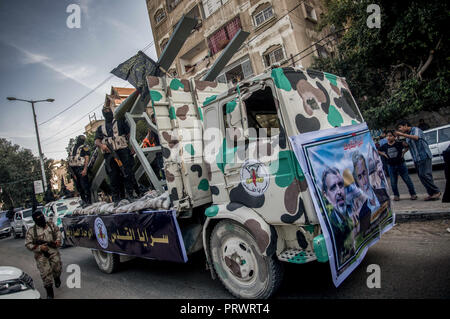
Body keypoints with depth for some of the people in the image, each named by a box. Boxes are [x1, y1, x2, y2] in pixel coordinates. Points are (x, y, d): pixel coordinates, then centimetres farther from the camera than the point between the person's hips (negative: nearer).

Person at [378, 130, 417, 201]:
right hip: (391, 166, 2)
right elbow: (378, 151, 12)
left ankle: (413, 194, 17)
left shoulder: (399, 144, -7)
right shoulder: (384, 146, -1)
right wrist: (383, 154, -1)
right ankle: (396, 195, 21)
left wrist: (403, 152, -5)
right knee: (393, 182, 6)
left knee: (407, 180, 4)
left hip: (401, 164, -2)